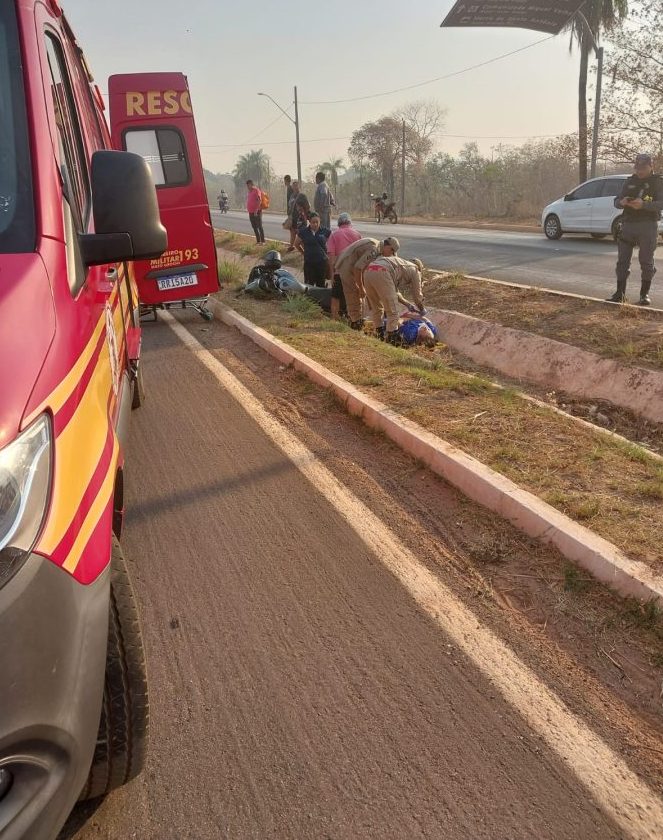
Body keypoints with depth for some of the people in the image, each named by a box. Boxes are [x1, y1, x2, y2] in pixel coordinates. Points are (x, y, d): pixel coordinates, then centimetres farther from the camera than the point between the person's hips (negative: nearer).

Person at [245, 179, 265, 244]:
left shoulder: (256, 191, -10)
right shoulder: (248, 191, 15)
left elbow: (259, 201, -18)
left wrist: (256, 210, -23)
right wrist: (248, 210, 18)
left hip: (257, 212, -9)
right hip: (251, 212, 9)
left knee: (259, 226, -7)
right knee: (254, 227, 10)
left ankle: (262, 241, -4)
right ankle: (258, 241, 16)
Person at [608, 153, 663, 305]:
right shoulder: (630, 182, 13)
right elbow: (616, 201, 11)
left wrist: (643, 204, -27)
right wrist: (621, 202, -13)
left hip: (648, 226, -4)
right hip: (628, 224, 4)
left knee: (646, 261, 0)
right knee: (623, 260, 1)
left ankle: (644, 295, 7)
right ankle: (620, 294, 6)